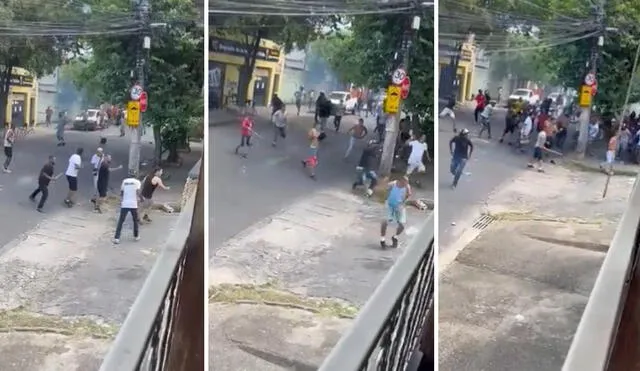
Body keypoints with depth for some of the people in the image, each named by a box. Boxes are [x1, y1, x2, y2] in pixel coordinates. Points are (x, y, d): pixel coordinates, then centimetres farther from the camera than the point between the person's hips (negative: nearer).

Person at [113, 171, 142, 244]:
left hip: (124, 204, 2)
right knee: (135, 220, 17)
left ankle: (116, 238, -6)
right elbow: (138, 192, -10)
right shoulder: (137, 182, 3)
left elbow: (121, 193, 14)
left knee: (120, 221, 3)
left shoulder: (124, 181, 12)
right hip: (133, 204, -1)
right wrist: (140, 198, 9)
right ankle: (136, 236, 24)